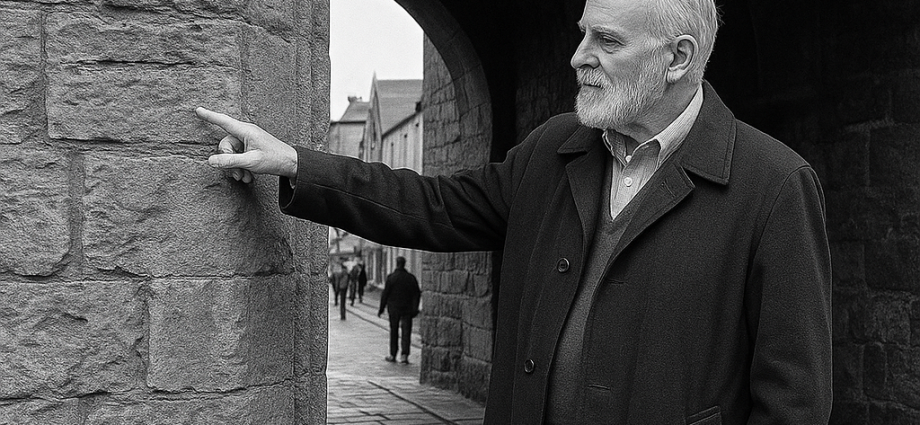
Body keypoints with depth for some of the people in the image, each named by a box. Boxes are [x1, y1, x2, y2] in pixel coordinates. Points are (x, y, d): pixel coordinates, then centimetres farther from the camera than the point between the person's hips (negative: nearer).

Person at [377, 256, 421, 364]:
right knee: (406, 332, 1)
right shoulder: (411, 278, 0)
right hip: (407, 309, 1)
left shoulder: (391, 277, -9)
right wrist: (415, 309, 6)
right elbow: (417, 294, 1)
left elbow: (385, 294, -8)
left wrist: (381, 309, -1)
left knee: (394, 331, 11)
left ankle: (393, 355, 18)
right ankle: (404, 355, -10)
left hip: (394, 308, -1)